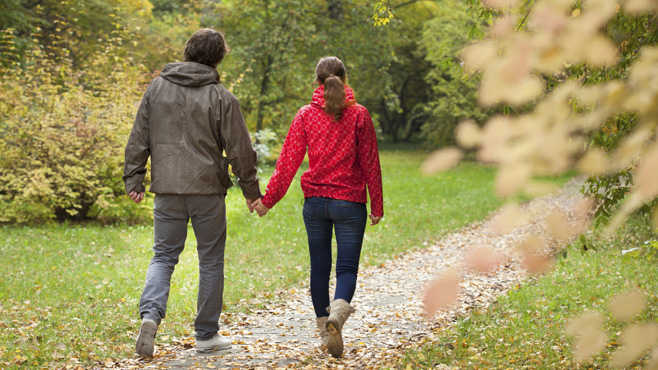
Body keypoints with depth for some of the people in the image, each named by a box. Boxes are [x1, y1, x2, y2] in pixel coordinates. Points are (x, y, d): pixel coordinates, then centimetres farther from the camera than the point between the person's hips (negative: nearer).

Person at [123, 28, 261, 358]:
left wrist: (133, 179, 12)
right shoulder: (220, 98, -7)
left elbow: (138, 139, 5)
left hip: (167, 190, 3)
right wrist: (250, 188, 7)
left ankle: (150, 314, -14)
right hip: (208, 190, -2)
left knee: (163, 256, 11)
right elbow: (240, 149, -4)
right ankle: (207, 335, 15)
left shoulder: (157, 88, 3)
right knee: (211, 260, 9)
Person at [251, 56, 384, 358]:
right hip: (349, 202, -1)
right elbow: (370, 163, 0)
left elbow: (288, 160, -2)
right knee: (347, 267, 1)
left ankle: (324, 327, 18)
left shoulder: (306, 115, 1)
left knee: (319, 266, 13)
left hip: (315, 201, 2)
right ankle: (337, 313, -27)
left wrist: (268, 199, 2)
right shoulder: (359, 115, -1)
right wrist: (377, 205, 7)